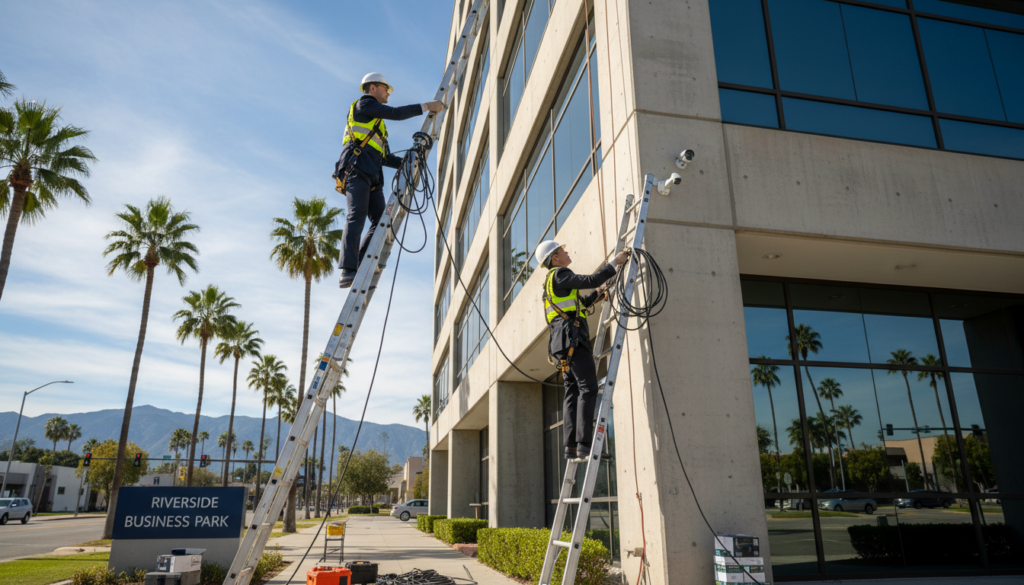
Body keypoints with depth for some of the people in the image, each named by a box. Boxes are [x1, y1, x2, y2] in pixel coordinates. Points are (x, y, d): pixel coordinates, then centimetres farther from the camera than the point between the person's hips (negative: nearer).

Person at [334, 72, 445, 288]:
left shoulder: (376, 124, 35)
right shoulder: (363, 104, 10)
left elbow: (383, 157, 33)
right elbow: (395, 113, -4)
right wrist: (426, 106, -2)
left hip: (372, 176, 9)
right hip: (356, 169, -9)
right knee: (357, 218, -21)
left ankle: (359, 270, -10)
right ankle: (348, 272, -28)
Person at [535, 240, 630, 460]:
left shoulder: (553, 281, 28)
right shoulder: (559, 275, -2)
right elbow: (590, 280, -13)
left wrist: (596, 294, 23)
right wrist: (615, 262, -5)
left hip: (563, 343, 10)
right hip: (572, 337, -10)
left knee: (573, 392, 4)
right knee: (588, 389, -13)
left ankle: (571, 446, -2)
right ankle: (584, 445, -19)